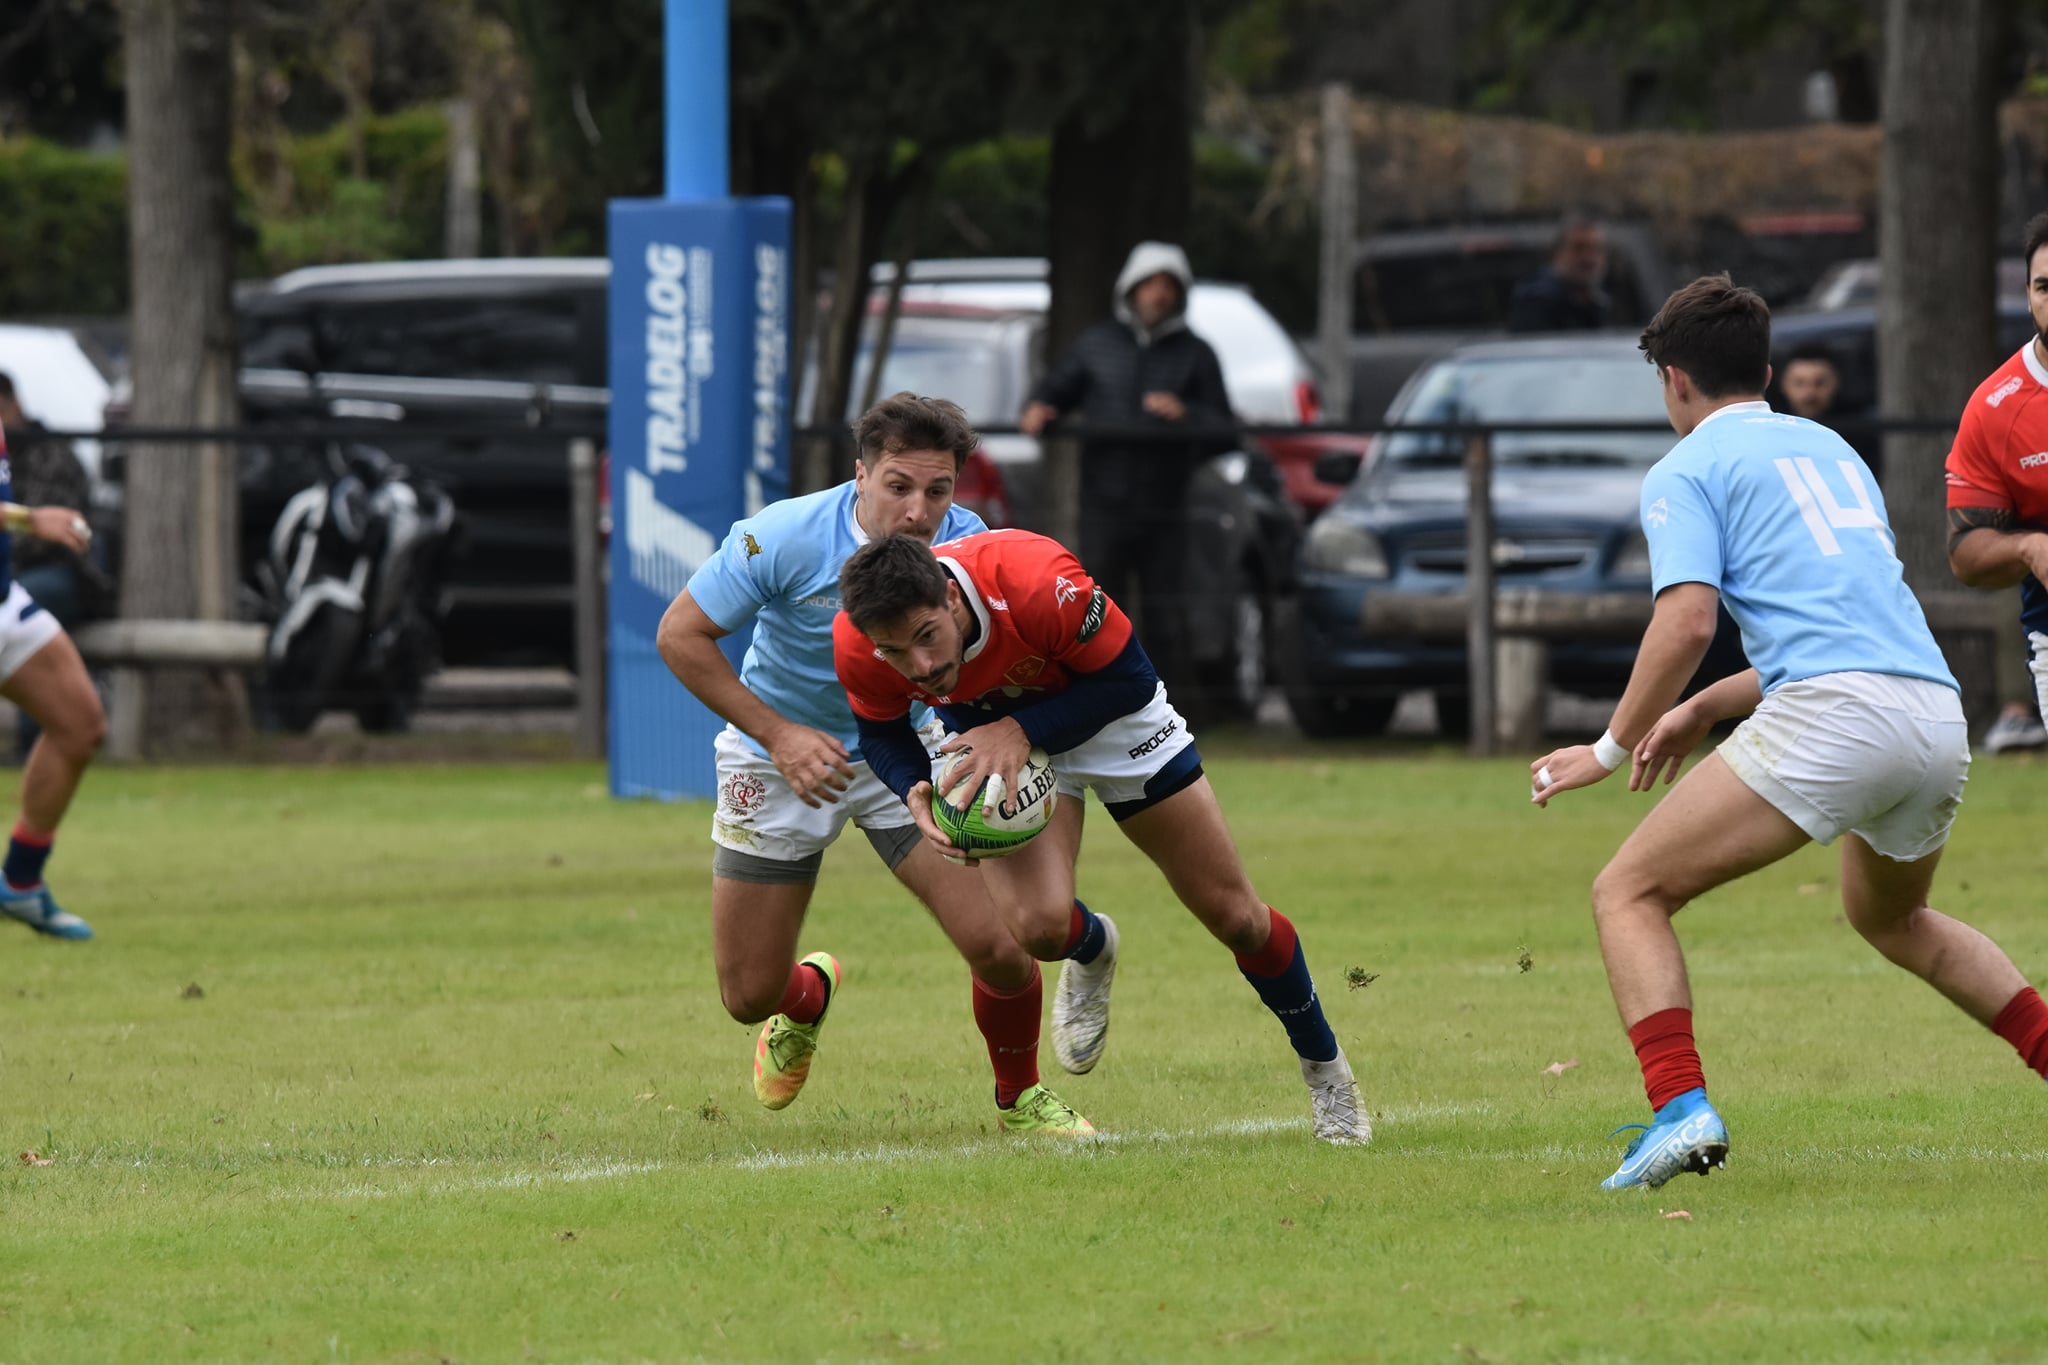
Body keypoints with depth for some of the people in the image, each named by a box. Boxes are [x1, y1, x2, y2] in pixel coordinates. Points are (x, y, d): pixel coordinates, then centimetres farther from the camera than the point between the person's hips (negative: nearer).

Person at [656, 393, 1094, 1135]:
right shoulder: (783, 538, -25)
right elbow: (680, 635, -16)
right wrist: (777, 735, -23)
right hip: (780, 759, -1)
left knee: (1001, 944, -18)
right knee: (748, 996, 4)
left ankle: (1019, 1096, 13)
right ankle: (807, 995, 45)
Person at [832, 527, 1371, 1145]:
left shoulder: (1036, 582, -42)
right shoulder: (856, 644, -31)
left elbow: (1127, 679, -26)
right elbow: (883, 733, -8)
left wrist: (1020, 730, -38)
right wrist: (916, 794, -29)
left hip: (1108, 711, -2)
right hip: (990, 730, 2)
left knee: (1235, 917, 4)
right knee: (1038, 925, -21)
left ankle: (1325, 1067, 29)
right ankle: (1090, 951, 19)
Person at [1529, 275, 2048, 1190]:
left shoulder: (1687, 470, 6)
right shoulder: (1828, 447, 28)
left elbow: (1687, 623, -9)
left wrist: (1612, 749, 1)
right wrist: (1705, 710, 34)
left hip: (1828, 719, -7)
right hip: (1938, 714, 7)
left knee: (1629, 894, -1)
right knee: (1889, 916, 35)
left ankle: (1680, 1107, -21)